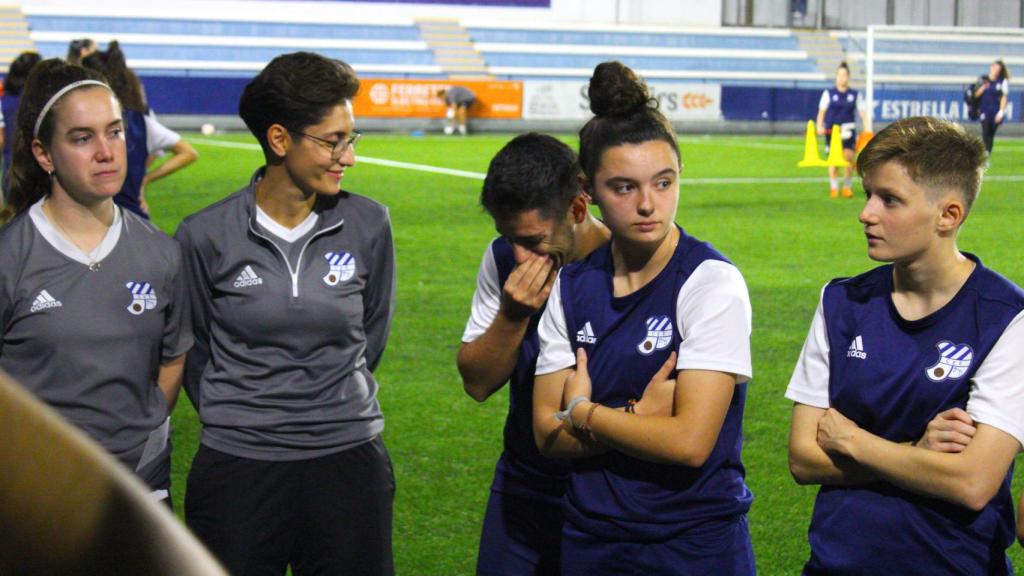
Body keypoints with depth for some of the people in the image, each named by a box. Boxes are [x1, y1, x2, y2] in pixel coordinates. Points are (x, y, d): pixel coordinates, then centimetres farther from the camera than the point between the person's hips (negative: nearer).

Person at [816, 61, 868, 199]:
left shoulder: (855, 94, 8)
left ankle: (847, 187, 6)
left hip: (848, 130, 1)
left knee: (849, 158, -7)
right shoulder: (829, 93, 4)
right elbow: (821, 111, 2)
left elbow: (862, 112, 9)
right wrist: (819, 126, -12)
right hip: (832, 130, -1)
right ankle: (834, 188, 8)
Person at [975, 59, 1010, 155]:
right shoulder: (983, 79, 4)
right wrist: (983, 87, -13)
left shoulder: (1003, 81, 2)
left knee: (991, 134, 3)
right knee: (985, 133, -14)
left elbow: (1004, 97, 0)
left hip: (996, 111, 0)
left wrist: (1001, 112, -7)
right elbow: (976, 95, 7)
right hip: (984, 110, 0)